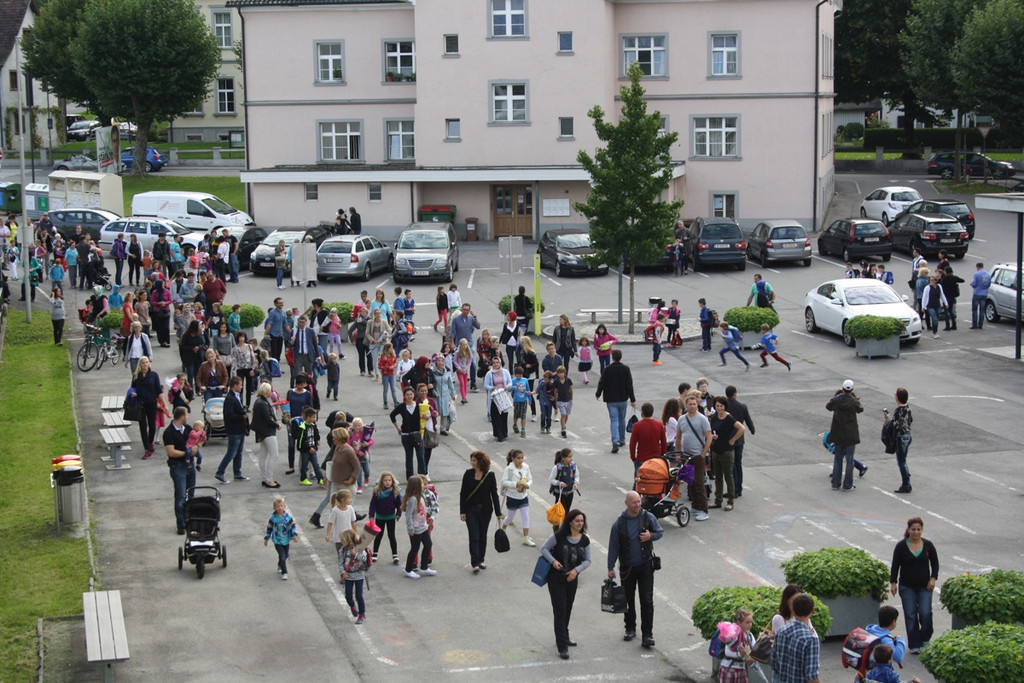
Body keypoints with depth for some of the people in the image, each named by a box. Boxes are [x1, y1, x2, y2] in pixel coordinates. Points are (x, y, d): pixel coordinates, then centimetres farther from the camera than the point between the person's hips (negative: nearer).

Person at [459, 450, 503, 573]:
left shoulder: (490, 476, -6)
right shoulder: (468, 474, -4)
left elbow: (494, 494, -1)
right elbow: (463, 493, -1)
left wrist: (498, 513, 0)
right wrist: (462, 511, -6)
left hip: (485, 510, 1)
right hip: (471, 510, -1)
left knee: (482, 536, 12)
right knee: (474, 536, -5)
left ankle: (481, 560, 27)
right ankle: (475, 563, -5)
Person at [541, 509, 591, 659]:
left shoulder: (584, 540, -2)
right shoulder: (559, 536, -15)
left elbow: (587, 560, 5)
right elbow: (544, 548, -6)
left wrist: (577, 570, -12)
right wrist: (553, 561, -22)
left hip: (572, 578, 5)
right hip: (556, 578, -5)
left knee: (567, 609, 18)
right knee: (560, 610, -7)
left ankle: (564, 637, 38)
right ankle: (562, 647, -7)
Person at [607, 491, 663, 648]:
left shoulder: (648, 517, -5)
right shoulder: (619, 523, -6)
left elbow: (660, 531, 10)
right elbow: (613, 546, 0)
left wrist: (651, 536, -13)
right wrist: (611, 567, 0)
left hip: (645, 565, -1)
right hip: (627, 567, 1)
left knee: (647, 600, -6)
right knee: (629, 600, 12)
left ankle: (647, 635, -4)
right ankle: (630, 629, 30)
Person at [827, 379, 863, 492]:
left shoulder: (836, 400, -9)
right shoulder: (853, 401, -15)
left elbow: (828, 406, 13)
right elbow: (861, 409, 6)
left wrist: (837, 393, 13)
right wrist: (854, 396, 7)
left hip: (838, 435, 3)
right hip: (850, 435, -3)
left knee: (838, 458, 14)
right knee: (849, 459, 6)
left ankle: (835, 484, 17)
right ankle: (847, 485, 9)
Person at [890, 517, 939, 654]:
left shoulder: (928, 545, -1)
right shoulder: (901, 546, -5)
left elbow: (935, 563, 8)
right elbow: (895, 566, 0)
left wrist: (933, 578, -4)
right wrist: (893, 582, -5)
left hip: (925, 586, 0)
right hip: (907, 587, 0)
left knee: (925, 613, -8)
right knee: (910, 615, 0)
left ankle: (925, 638, 19)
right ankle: (914, 645, 7)